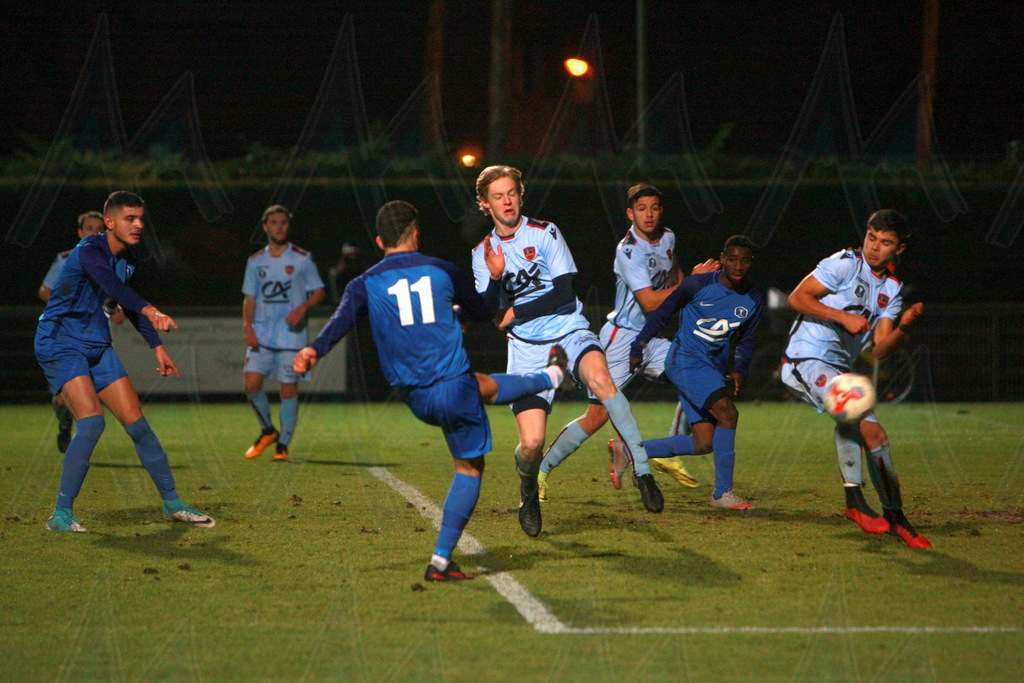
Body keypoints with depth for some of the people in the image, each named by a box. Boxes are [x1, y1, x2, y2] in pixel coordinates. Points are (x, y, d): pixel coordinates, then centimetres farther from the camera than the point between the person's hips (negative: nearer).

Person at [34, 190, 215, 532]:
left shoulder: (127, 260, 5)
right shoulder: (89, 250, -22)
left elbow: (127, 302, 22)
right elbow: (112, 286, -41)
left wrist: (157, 346, 18)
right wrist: (150, 312, -57)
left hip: (97, 344, 8)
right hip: (60, 343, -8)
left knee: (136, 421, 4)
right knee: (91, 421, -23)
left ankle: (172, 503, 16)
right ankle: (61, 515, -15)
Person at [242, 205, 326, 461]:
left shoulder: (302, 259, 1)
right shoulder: (256, 262, 10)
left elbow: (318, 291, 4)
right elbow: (249, 298, 13)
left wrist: (302, 308, -15)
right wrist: (247, 327, -2)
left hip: (292, 334, -3)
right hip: (261, 333, 3)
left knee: (288, 389, -4)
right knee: (251, 384, -8)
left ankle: (283, 444, 7)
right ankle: (267, 431, 15)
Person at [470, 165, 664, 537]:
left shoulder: (545, 233, -2)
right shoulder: (482, 253, 7)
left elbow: (564, 294, -8)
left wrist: (515, 312, -7)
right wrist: (495, 277, -18)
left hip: (570, 332, -2)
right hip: (527, 349, 2)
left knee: (599, 377, -37)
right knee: (531, 443, -13)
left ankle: (643, 469, -30)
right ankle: (528, 492, 24)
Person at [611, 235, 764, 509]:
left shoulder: (753, 300, 5)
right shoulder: (697, 285, -11)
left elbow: (745, 342, 17)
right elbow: (662, 313, 1)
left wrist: (739, 371, 0)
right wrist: (637, 348, 6)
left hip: (716, 369, 7)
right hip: (685, 361, -7)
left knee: (704, 444, -2)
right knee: (727, 413, -27)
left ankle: (628, 451, 13)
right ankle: (722, 493, -20)